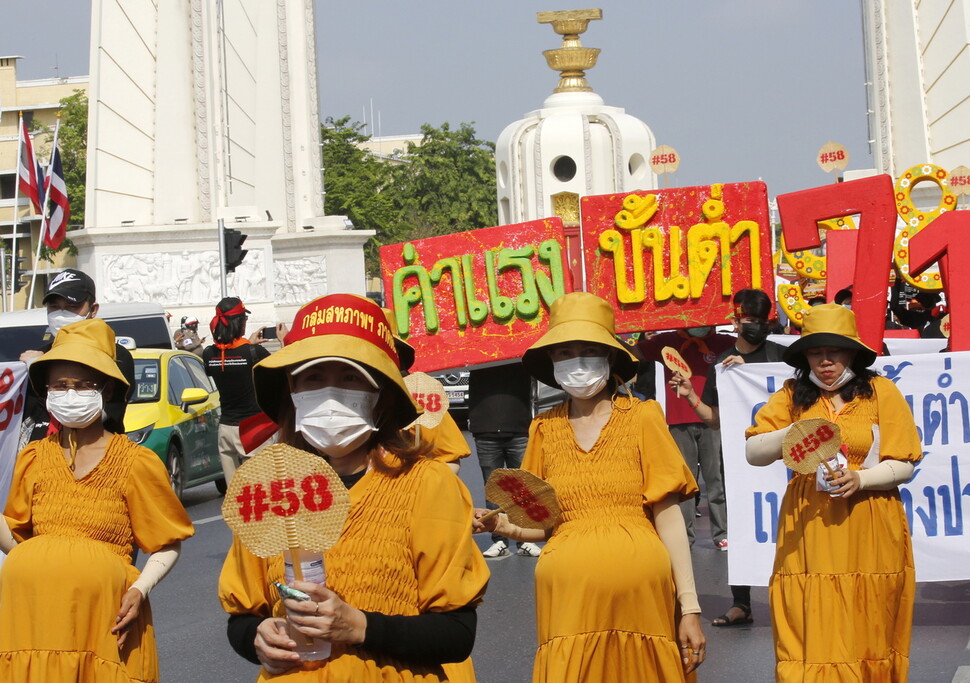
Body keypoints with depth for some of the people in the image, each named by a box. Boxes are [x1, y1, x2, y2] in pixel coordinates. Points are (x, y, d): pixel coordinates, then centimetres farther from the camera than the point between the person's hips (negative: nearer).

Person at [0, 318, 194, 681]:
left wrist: (139, 589, -12)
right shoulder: (33, 458, 10)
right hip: (37, 615, 3)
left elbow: (167, 543, 4)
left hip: (105, 618, -3)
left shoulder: (136, 463, 0)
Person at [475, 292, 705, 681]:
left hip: (637, 587, -2)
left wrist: (689, 606, -6)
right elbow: (545, 522, 12)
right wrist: (506, 526, -9)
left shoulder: (642, 417, 2)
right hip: (569, 592, 2)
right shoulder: (545, 429, 9)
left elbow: (667, 514, -1)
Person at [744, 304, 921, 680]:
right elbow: (753, 452, 0)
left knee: (866, 639, 3)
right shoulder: (792, 395, 7)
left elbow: (903, 465, 0)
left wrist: (860, 479, -16)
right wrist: (791, 434, -17)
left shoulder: (880, 391, 3)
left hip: (869, 534, -1)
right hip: (808, 532, 1)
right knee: (812, 640, -3)